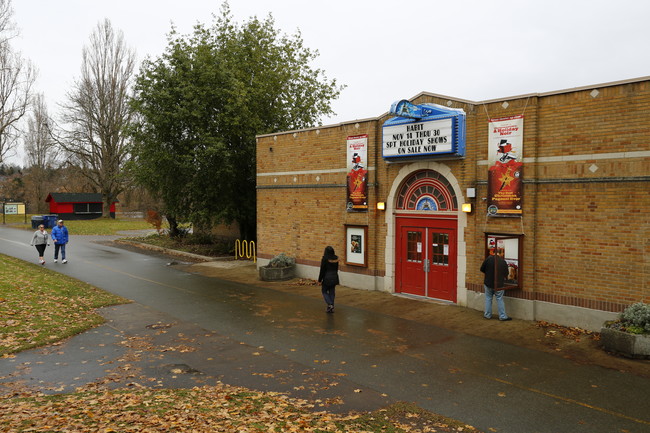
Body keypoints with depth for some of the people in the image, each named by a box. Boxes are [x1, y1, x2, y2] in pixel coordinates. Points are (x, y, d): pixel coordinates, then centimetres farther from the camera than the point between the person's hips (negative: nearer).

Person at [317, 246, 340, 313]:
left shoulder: (324, 259, -16)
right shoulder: (336, 259, 0)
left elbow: (322, 270, -12)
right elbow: (336, 269, 8)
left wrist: (320, 280, -4)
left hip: (327, 278, -5)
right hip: (334, 278, 5)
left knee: (324, 291, 12)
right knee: (332, 292, 13)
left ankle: (330, 304, -5)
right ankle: (331, 308, 16)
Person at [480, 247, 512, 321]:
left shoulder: (488, 259, -9)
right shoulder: (503, 262, -9)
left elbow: (482, 269, -2)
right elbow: (506, 274, 1)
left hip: (488, 283, 1)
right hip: (499, 285, -1)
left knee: (488, 298, 13)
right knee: (500, 300, 8)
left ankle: (487, 314, 19)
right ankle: (502, 316, 11)